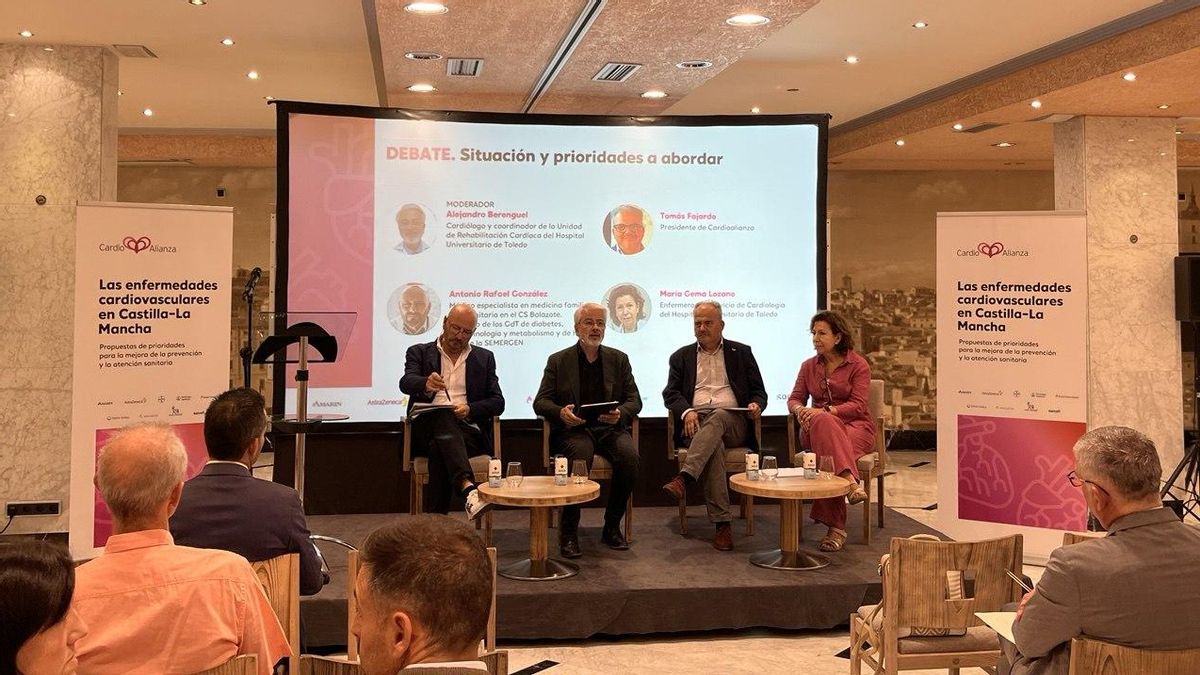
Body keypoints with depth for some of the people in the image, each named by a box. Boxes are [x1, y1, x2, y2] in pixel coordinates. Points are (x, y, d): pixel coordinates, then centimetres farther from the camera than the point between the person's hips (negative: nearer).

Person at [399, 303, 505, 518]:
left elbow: (497, 403, 10)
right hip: (426, 430, -1)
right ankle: (468, 488, -58)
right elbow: (406, 383, -7)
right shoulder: (419, 353, 15)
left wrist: (470, 409, -12)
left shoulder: (484, 358, 18)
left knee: (438, 448, -34)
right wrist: (426, 384, -33)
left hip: (469, 431, 1)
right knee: (443, 416, -37)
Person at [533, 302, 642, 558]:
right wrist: (560, 412, -19)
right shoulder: (558, 361, 9)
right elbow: (540, 402, 4)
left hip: (610, 428, 2)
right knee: (581, 456, -36)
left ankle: (612, 527, -12)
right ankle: (568, 532, -24)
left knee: (629, 457, -30)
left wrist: (620, 412, -13)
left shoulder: (619, 359, 15)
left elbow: (634, 400, 10)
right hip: (574, 429, -2)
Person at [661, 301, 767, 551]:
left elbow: (759, 391, 16)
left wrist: (756, 405, -9)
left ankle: (683, 479, -52)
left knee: (717, 418, -37)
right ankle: (722, 523, -41)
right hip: (695, 422, 0)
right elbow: (670, 393, 10)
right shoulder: (681, 356, 20)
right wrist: (687, 411, -12)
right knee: (714, 443, -35)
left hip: (732, 421, 0)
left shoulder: (742, 352, 18)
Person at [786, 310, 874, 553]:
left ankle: (836, 526, -43)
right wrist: (801, 410, -14)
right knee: (822, 422, -39)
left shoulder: (858, 365, 2)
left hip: (854, 426, -2)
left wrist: (826, 411, -24)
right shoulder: (809, 366, 17)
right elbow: (794, 398, 13)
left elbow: (858, 405, -10)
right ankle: (850, 481, -56)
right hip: (818, 426, 3)